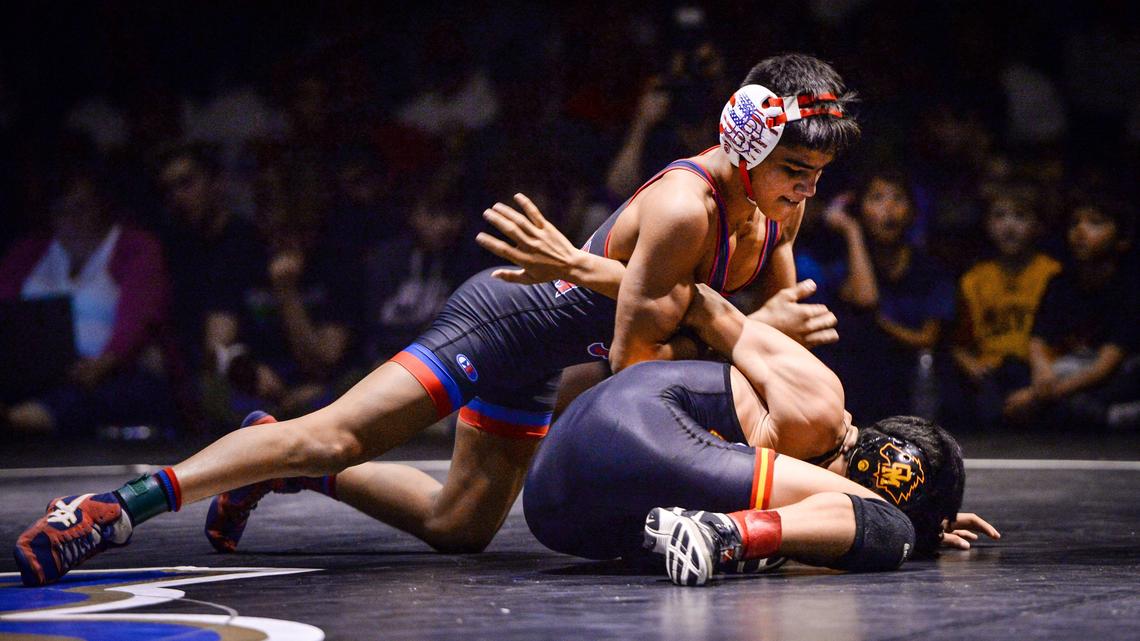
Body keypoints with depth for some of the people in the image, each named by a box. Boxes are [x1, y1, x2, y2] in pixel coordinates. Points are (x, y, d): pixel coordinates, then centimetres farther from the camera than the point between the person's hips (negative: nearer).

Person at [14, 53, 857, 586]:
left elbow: (785, 312, 12)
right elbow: (633, 357, -27)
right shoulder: (683, 207, -29)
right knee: (335, 437, -19)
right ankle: (122, 504, -20)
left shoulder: (780, 203, -3)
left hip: (539, 367, 9)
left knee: (457, 526, 15)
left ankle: (295, 470, 25)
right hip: (510, 318, -9)